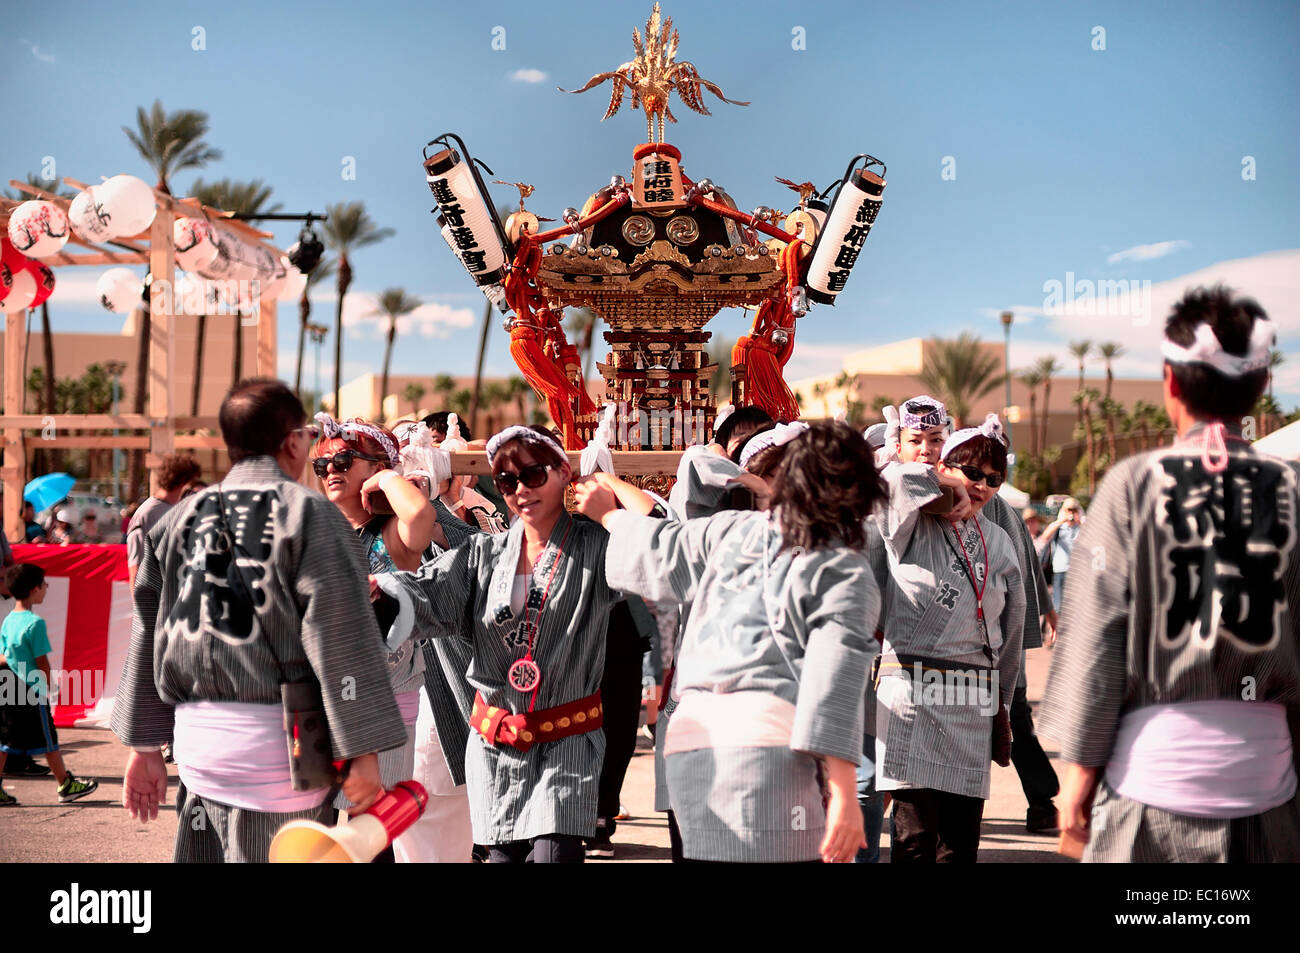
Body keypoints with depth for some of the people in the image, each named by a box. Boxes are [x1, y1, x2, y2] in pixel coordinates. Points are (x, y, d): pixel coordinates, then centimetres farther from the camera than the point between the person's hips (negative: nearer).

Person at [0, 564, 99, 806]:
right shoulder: (35, 623, -17)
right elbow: (42, 662, -13)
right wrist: (47, 687, -2)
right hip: (32, 693, -7)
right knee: (48, 740, 5)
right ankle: (65, 785, 16)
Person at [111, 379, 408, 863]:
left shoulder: (179, 519, 13)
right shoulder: (310, 513, -5)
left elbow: (148, 637, 16)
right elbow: (340, 641, -10)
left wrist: (145, 746, 23)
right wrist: (362, 752, -9)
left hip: (198, 743, 6)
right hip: (274, 746, -6)